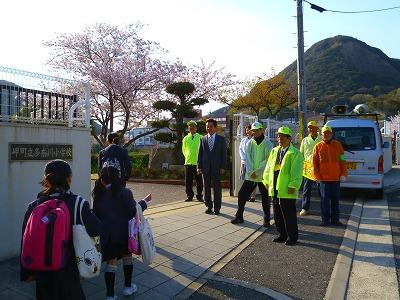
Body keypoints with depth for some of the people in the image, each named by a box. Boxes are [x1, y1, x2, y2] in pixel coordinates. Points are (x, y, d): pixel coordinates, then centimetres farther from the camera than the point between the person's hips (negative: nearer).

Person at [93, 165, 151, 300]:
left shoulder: (98, 195, -3)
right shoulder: (124, 192, -13)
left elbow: (96, 214, 5)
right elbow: (133, 211, -13)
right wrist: (145, 201, 1)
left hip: (107, 234, 2)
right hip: (123, 233, -1)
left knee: (111, 262, 11)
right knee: (127, 257, 20)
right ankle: (128, 287, 34)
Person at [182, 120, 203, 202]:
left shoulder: (201, 138, -1)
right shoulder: (185, 138, 7)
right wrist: (188, 157, 13)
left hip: (198, 162, -2)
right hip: (188, 162, 2)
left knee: (199, 181, 4)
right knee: (188, 181, 6)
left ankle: (199, 196, 16)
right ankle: (189, 196, 17)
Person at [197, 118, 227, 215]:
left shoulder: (221, 139, 2)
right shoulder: (203, 139, 8)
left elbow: (224, 154, 0)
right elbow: (200, 154, 7)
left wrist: (223, 167, -7)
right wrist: (199, 167, 1)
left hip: (217, 167, -2)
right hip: (205, 167, 2)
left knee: (217, 188, 2)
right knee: (206, 187, 9)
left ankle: (217, 208, 12)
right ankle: (208, 206, 21)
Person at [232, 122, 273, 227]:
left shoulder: (268, 144, -4)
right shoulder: (250, 143, 5)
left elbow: (267, 160, -10)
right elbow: (248, 158, 2)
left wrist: (257, 171, -16)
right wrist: (251, 172, -10)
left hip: (263, 176, -3)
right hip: (250, 175, 3)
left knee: (265, 198, 6)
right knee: (242, 195, 1)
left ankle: (267, 219, 22)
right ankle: (239, 216, 15)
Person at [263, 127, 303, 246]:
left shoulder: (295, 153, -7)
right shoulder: (274, 151, 12)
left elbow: (296, 172, -13)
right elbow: (268, 167, 17)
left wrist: (293, 186, -18)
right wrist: (267, 181, 12)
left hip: (287, 190, -7)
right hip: (275, 189, 7)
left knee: (289, 215, 2)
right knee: (278, 215, 14)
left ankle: (292, 237, 17)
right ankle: (282, 235, 28)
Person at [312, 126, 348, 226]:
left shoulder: (338, 145, 5)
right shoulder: (318, 146, 1)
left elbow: (342, 161, 6)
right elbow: (314, 163, 2)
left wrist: (343, 174, -1)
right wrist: (317, 176, -4)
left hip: (336, 178, 1)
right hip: (324, 178, -1)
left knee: (335, 199, 9)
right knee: (325, 199, 4)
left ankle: (335, 219, 20)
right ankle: (325, 220, 14)